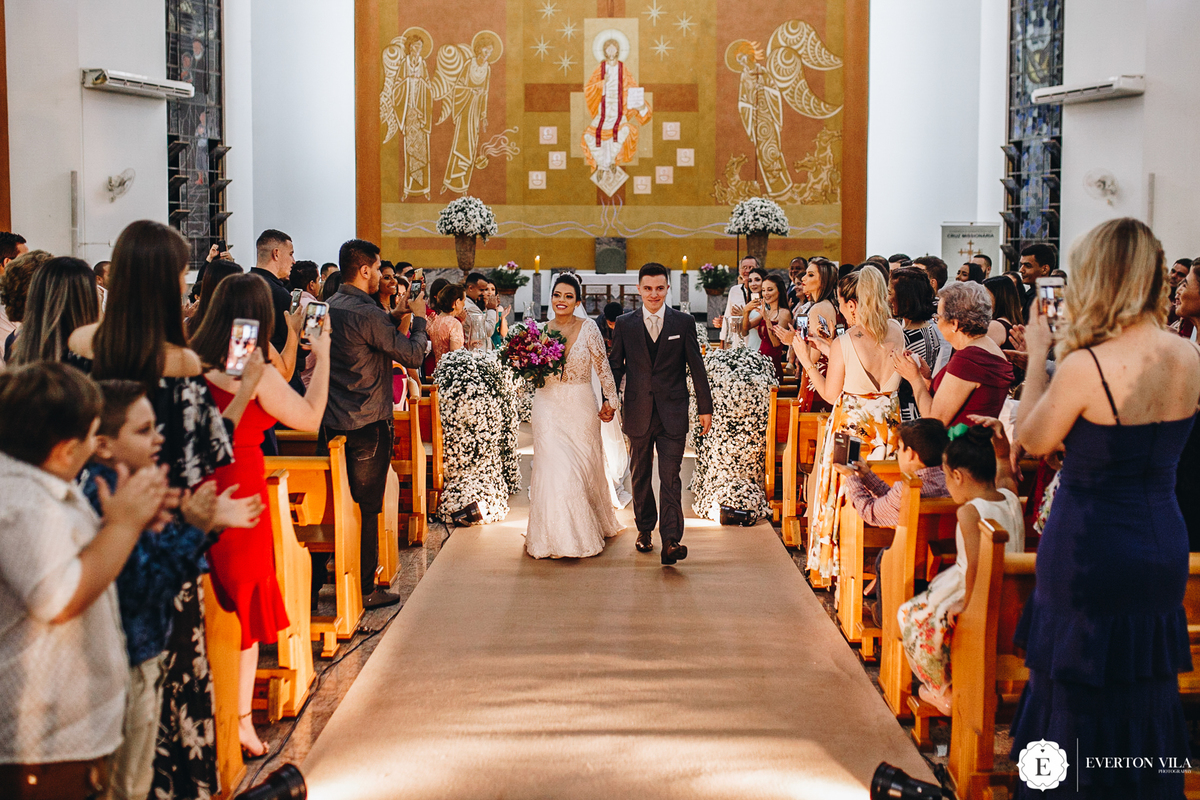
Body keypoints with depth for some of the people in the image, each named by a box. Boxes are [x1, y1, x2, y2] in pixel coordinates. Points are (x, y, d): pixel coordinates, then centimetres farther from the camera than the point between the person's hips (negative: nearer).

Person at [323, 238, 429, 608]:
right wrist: (418, 318, 1)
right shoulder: (367, 314, -18)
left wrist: (394, 317, 17)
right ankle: (364, 589, 7)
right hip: (367, 425, -8)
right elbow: (413, 355, -14)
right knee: (366, 507, 1)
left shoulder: (329, 308, 8)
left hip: (331, 422, 8)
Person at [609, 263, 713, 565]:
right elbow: (615, 367, 8)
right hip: (637, 412, 2)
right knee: (640, 475, 14)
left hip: (673, 414, -2)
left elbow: (697, 367, 3)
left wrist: (705, 408, 3)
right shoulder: (625, 324, 4)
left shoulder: (684, 322, 1)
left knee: (670, 477, -8)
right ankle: (645, 528, 32)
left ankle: (670, 541, -12)